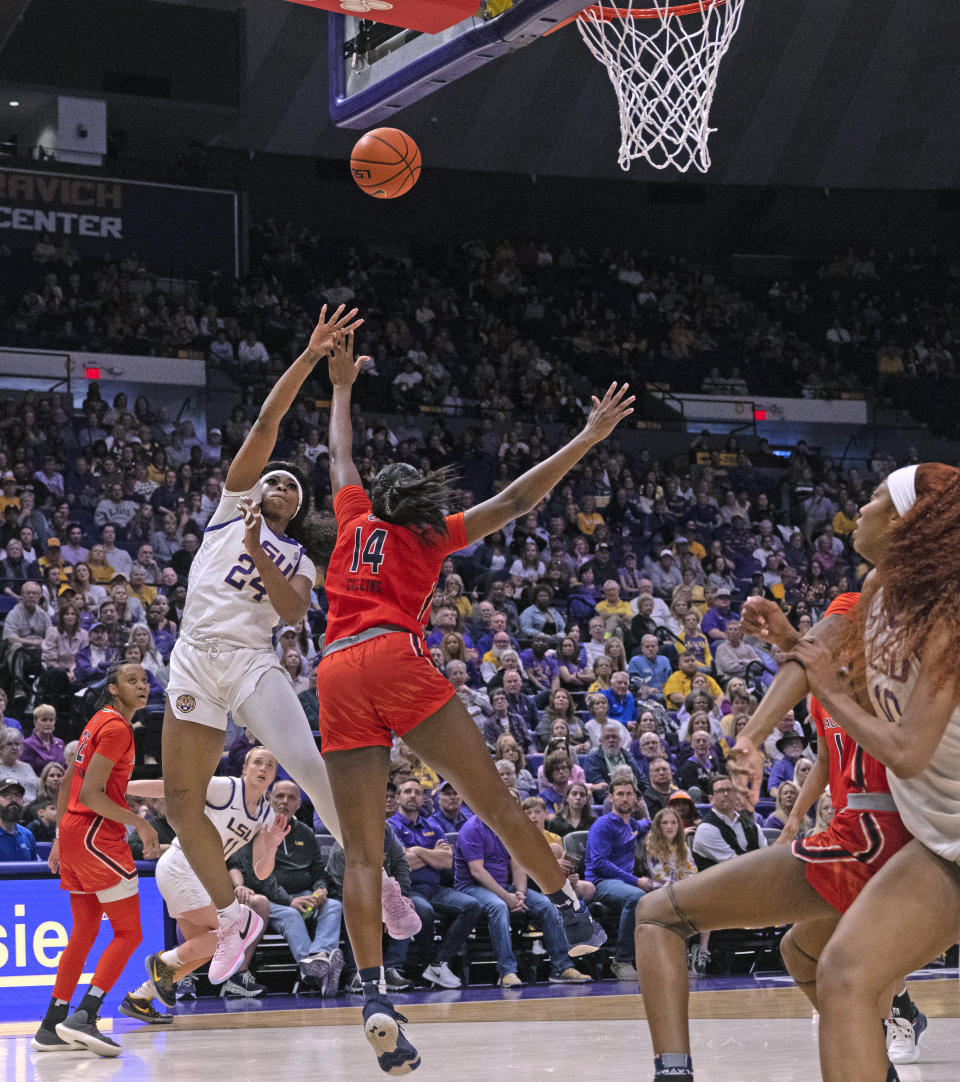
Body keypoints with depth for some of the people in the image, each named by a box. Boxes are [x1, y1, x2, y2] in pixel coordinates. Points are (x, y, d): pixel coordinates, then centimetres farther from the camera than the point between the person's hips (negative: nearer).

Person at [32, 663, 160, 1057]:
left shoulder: (98, 722, 18)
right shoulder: (116, 727, -12)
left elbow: (67, 784, 22)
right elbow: (91, 794, -19)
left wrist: (60, 838, 25)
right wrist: (140, 823, -16)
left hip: (73, 832, 10)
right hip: (97, 835, -10)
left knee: (84, 932, 15)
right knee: (128, 933, -8)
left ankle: (51, 1027, 15)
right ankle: (83, 1017, -18)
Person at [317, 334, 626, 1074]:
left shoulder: (356, 520, 26)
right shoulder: (432, 536, 19)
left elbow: (340, 456, 42)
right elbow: (516, 500, 16)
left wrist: (342, 386, 55)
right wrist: (586, 441, 20)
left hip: (338, 675, 3)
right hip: (395, 659, -2)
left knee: (362, 852, -6)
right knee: (493, 800, 5)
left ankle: (375, 995, -20)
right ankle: (572, 911, 6)